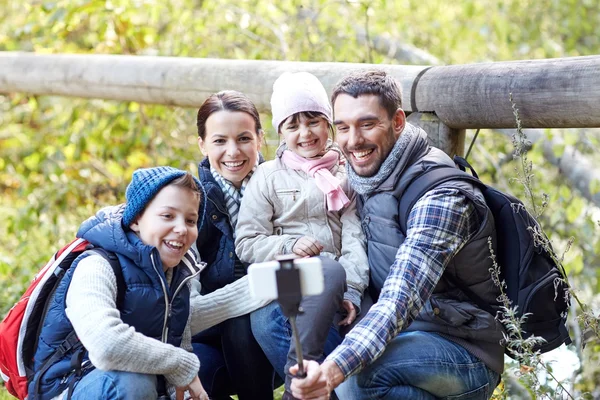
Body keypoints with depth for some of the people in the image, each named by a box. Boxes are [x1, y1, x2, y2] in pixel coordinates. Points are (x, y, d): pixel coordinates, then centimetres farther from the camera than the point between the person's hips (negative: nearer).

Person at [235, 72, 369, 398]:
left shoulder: (346, 175, 16)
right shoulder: (268, 176, 12)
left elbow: (355, 237, 3)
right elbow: (246, 243, 6)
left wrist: (351, 291, -12)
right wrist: (289, 246, -13)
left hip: (333, 285, 2)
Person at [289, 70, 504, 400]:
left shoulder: (439, 197, -23)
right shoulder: (367, 179, 3)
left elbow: (402, 296, -36)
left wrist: (334, 370, -48)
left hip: (465, 355, -8)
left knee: (356, 372, -32)